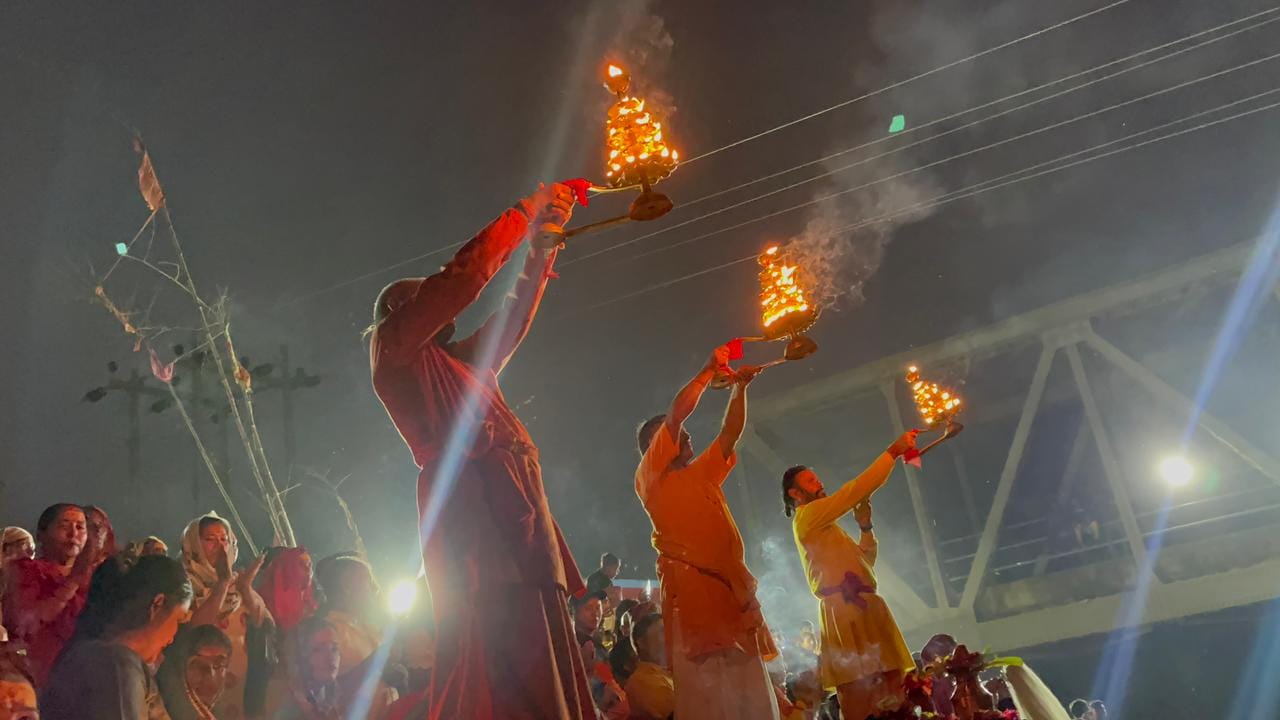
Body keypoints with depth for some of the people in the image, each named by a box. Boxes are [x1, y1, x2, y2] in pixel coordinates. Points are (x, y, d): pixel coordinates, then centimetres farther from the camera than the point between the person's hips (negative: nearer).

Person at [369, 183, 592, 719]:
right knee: (496, 660, -16)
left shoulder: (465, 361, 29)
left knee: (537, 658, 1)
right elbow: (456, 281, 0)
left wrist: (543, 244, 26)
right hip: (471, 510, -8)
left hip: (514, 512, 8)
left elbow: (514, 318, 34)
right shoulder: (393, 346, 8)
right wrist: (523, 214, 7)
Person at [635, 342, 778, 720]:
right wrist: (709, 369, 12)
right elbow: (677, 412, 2)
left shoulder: (702, 474, 29)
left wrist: (741, 386, 24)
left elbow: (731, 432, 32)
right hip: (691, 585, -8)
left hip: (732, 586, 8)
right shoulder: (649, 475, 8)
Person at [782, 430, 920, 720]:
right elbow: (856, 489, -6)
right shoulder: (807, 515, 0)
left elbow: (865, 560, 29)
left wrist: (865, 526, 13)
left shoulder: (824, 526, 29)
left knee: (886, 695, 2)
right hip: (847, 611, -10)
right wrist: (894, 451, -2)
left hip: (861, 608, 10)